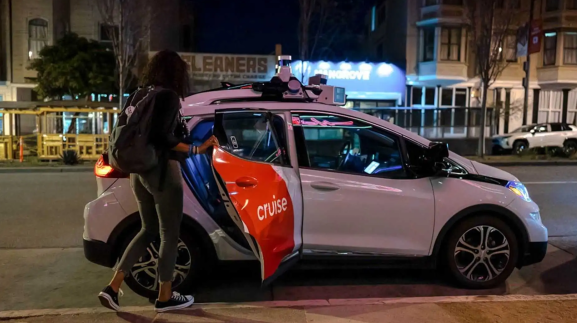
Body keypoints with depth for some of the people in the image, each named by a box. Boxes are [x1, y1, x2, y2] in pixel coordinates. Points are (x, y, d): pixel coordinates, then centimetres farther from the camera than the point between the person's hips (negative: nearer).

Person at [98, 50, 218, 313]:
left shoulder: (138, 95, 12)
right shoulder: (168, 96, -12)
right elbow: (162, 137, -22)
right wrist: (196, 150, -19)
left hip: (139, 171, 8)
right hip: (162, 171, -8)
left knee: (149, 230, 20)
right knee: (169, 234, 6)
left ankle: (113, 287, 17)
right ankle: (165, 297, 17)